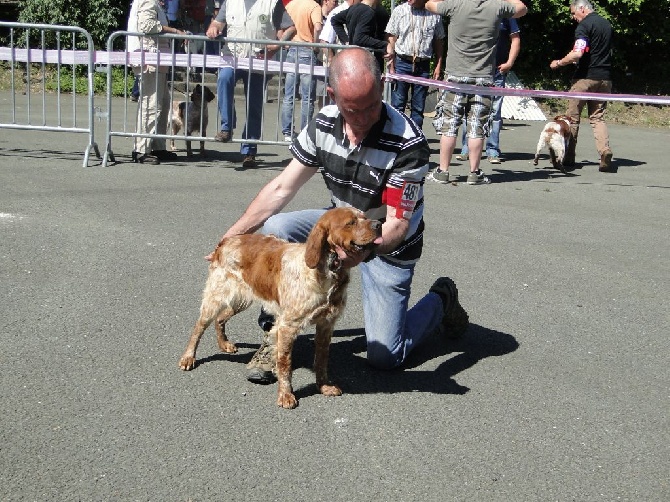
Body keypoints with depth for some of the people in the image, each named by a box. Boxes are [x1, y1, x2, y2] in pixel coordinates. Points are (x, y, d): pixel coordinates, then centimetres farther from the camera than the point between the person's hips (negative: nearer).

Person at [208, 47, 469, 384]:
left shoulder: (407, 144, -29)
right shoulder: (323, 123, -14)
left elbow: (397, 225, -27)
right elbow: (282, 188, -8)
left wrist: (362, 251, -49)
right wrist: (230, 238, -10)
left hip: (388, 243, -4)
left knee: (384, 357, -7)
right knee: (273, 229, -22)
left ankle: (440, 300, 23)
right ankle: (275, 337, -8)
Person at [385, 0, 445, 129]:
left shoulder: (434, 15, 1)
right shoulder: (399, 11, -1)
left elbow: (439, 41, 9)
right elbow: (391, 39, 0)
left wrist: (438, 66, 5)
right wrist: (391, 65, -5)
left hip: (423, 65, 1)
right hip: (402, 63, -1)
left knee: (419, 106, 7)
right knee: (398, 104, -2)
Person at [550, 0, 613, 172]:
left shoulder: (584, 25, -12)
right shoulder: (607, 24, 14)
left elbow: (578, 54, -22)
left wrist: (558, 63, -7)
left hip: (585, 77, -7)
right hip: (605, 78, 7)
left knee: (573, 117, 5)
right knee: (598, 117, 10)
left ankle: (569, 157, 11)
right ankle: (605, 149, -13)